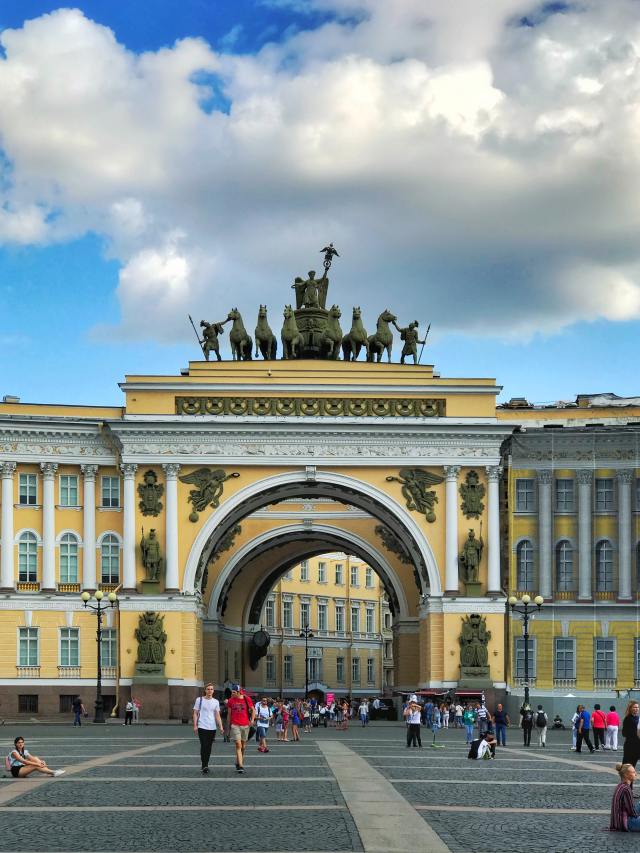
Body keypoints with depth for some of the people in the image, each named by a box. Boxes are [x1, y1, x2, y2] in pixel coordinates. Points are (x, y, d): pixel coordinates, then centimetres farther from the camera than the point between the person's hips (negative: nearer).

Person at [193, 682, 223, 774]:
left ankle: (205, 765, 16)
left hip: (212, 728, 3)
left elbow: (217, 715, 10)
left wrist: (220, 726, -1)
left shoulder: (216, 702, 10)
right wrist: (195, 725, -5)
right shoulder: (199, 700, 2)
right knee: (204, 746, -13)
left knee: (209, 747, 7)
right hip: (202, 727, -3)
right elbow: (195, 713, 3)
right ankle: (203, 766, -13)